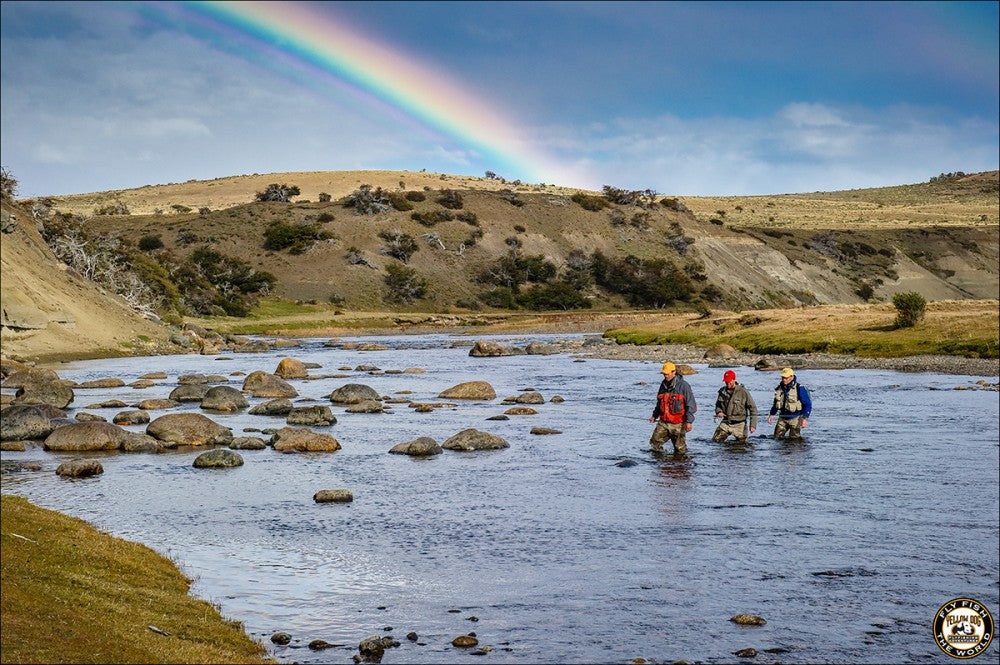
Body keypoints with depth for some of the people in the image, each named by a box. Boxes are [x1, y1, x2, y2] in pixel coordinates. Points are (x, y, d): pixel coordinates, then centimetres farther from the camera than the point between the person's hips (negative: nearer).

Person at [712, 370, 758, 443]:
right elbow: (718, 404, 18)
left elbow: (753, 408, -10)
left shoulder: (743, 392, -13)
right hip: (725, 422, 4)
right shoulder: (722, 391, 1)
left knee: (742, 443, 4)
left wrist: (753, 425, -16)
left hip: (739, 424, -3)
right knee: (715, 440, -1)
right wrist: (719, 411, -7)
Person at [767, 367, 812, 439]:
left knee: (794, 439, -3)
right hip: (782, 418, 5)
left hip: (795, 418, -5)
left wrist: (805, 418, -16)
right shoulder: (779, 388, 5)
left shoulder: (799, 389, -13)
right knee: (777, 437, 4)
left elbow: (808, 404, -9)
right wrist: (772, 414, 17)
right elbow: (776, 403, 21)